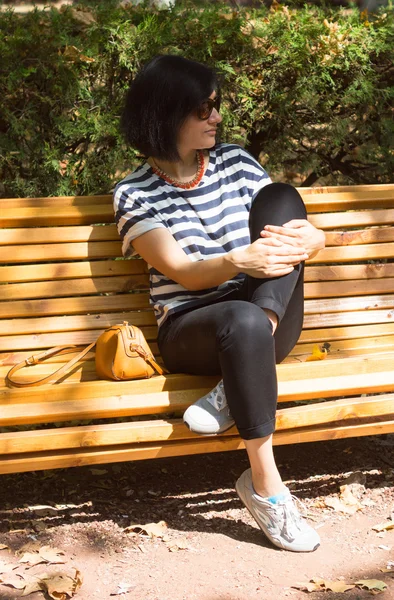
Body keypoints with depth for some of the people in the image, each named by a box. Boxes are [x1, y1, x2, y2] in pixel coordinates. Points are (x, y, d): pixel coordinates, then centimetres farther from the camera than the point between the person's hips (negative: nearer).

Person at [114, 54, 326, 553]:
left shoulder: (235, 163, 11)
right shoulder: (135, 194, 0)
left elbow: (315, 236, 7)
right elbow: (183, 273, -12)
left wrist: (305, 240, -20)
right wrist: (237, 261, -35)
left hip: (271, 323, 4)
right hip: (190, 330, -4)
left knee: (280, 197, -17)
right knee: (243, 319, -40)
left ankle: (238, 387, -26)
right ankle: (263, 484, -29)